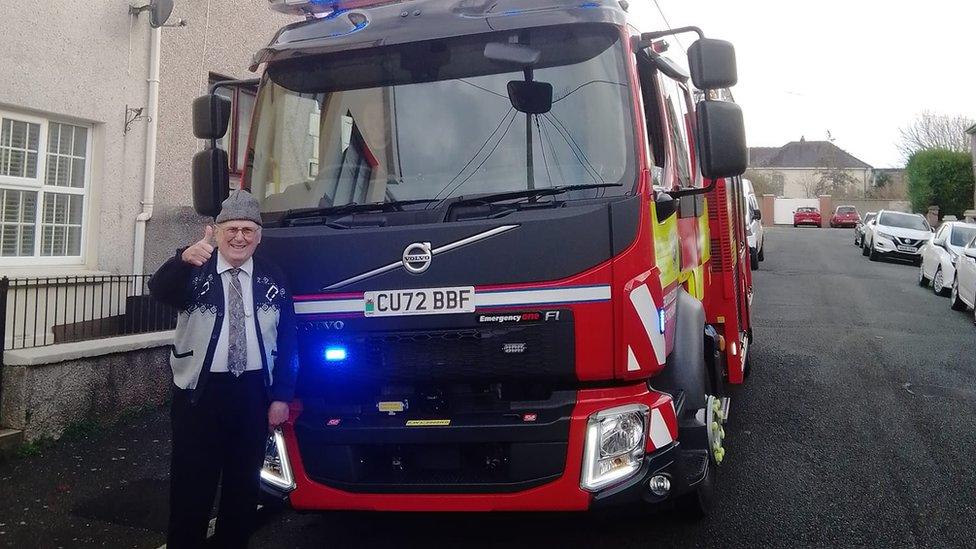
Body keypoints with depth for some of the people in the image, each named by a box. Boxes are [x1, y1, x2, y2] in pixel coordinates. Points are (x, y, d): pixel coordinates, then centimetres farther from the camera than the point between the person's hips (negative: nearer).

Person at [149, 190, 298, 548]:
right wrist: (183, 260, -46)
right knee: (192, 482, 4)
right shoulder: (194, 271, -3)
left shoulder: (272, 280, 5)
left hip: (254, 392, 3)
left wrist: (282, 396, -2)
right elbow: (159, 291, -26)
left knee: (245, 482, 13)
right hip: (199, 391, -2)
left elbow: (287, 341, 5)